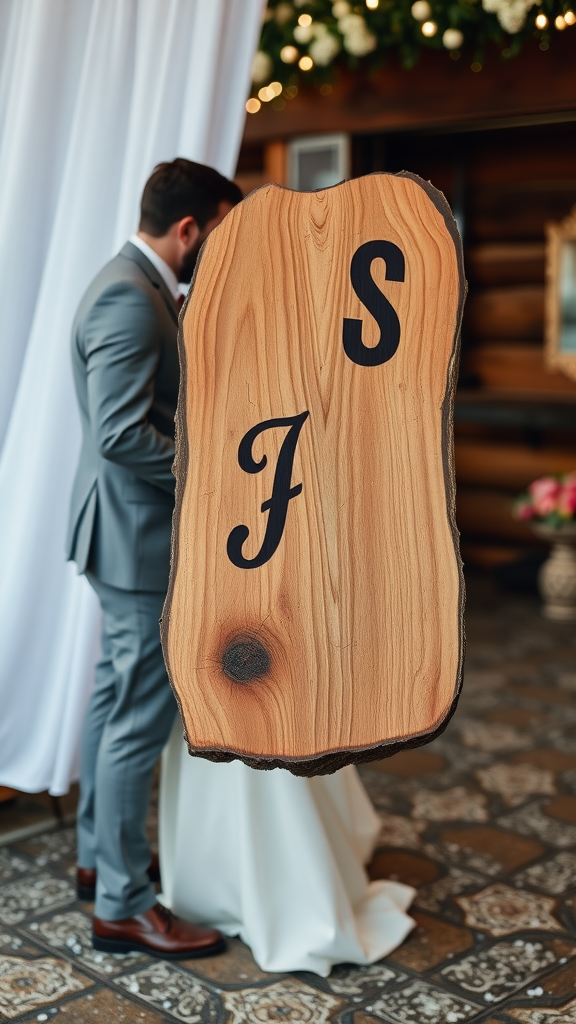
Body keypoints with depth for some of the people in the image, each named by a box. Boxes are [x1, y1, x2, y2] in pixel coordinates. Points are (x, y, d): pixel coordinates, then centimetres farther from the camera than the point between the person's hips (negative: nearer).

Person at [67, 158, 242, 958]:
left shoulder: (138, 287, 12)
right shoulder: (129, 298, -21)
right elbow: (122, 435, -28)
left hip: (128, 536, 11)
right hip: (142, 538, -11)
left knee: (115, 698, 19)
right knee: (141, 719, -3)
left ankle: (101, 857, 35)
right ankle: (123, 906, 10)